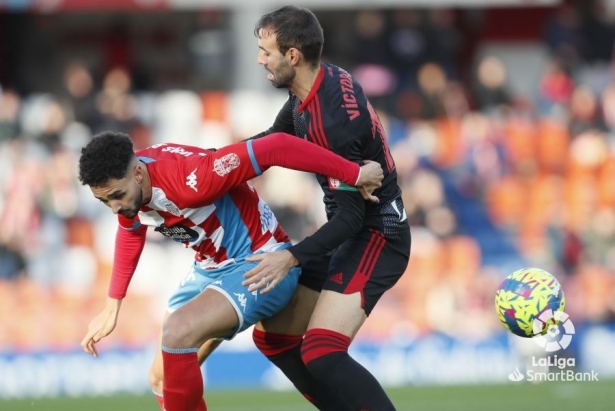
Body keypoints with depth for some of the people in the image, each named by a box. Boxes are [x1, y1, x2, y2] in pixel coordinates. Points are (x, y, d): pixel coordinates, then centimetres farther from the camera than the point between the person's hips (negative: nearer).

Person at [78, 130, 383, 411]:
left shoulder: (186, 180, -34)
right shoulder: (121, 186, -9)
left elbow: (275, 148, -34)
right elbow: (131, 231, 17)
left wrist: (355, 175, -28)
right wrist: (112, 306, 20)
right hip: (211, 268, 9)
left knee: (177, 332, -30)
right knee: (163, 377, 7)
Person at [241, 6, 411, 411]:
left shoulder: (331, 120, -27)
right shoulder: (324, 79, 0)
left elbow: (351, 215, -25)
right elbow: (277, 138, 20)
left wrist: (291, 258, -31)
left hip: (375, 236, -10)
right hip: (354, 232, 10)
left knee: (321, 354, -24)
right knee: (272, 338, 11)